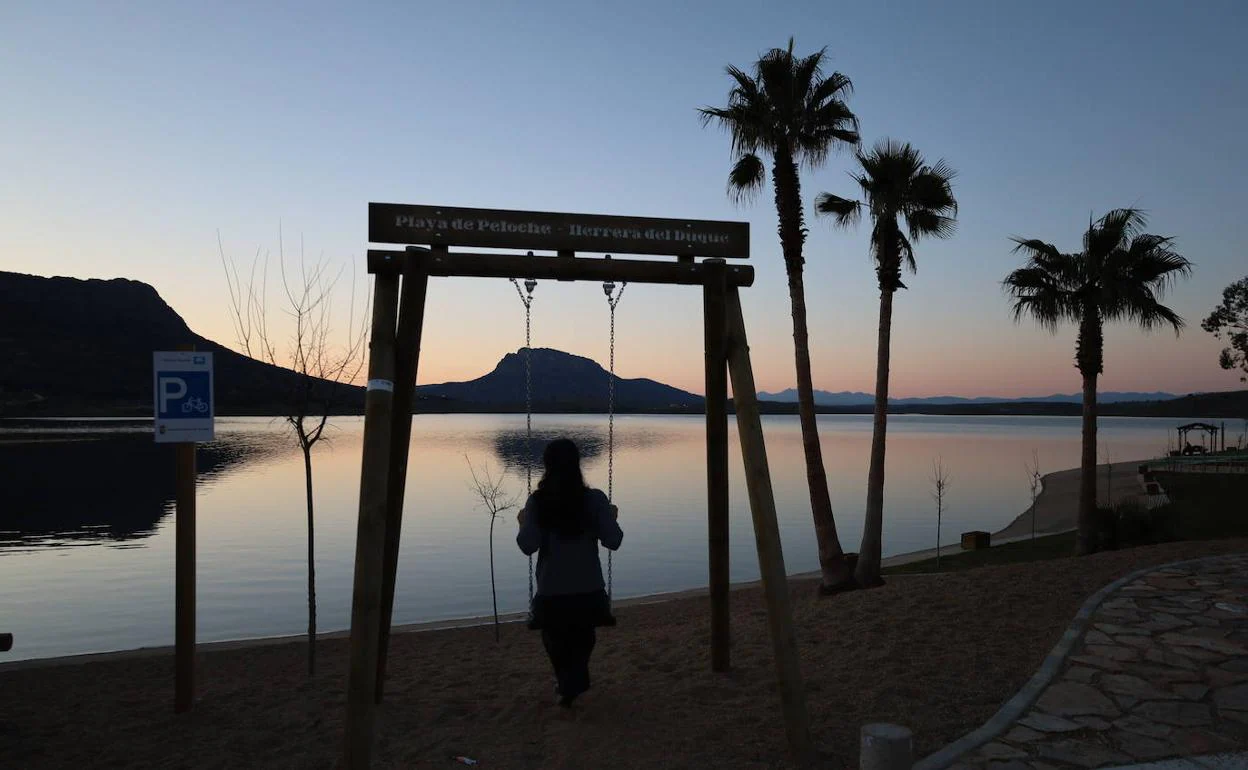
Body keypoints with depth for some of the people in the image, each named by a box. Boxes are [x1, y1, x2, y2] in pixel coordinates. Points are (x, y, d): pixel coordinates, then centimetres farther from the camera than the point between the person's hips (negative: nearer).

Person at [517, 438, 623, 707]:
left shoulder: (536, 502, -9)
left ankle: (568, 684, 13)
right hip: (588, 590, 1)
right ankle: (574, 683, 10)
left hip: (552, 592, -1)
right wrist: (612, 518, 10)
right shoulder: (595, 499, -9)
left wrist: (523, 522, 6)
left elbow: (528, 546, -12)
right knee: (582, 640, 24)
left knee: (556, 641, 23)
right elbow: (613, 541, -8)